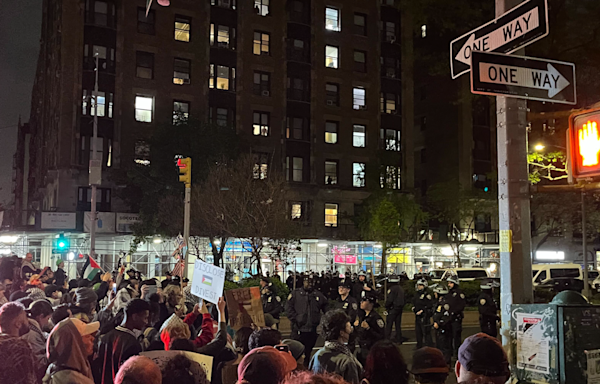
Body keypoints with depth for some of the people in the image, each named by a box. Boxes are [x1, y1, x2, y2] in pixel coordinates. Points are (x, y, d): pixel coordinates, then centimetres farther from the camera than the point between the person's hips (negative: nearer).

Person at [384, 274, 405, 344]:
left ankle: (387, 339, -5)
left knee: (389, 324, -3)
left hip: (393, 308, -8)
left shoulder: (392, 289, -15)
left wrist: (386, 306, -4)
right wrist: (401, 306, 17)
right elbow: (403, 299, 14)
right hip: (400, 308, 8)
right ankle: (399, 339, 17)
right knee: (398, 324, 14)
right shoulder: (401, 289, 10)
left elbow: (389, 300, -19)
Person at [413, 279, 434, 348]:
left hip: (424, 316, -9)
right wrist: (414, 308, 7)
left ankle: (428, 347, -2)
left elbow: (429, 306, -15)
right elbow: (414, 303, 26)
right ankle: (419, 346, 28)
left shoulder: (427, 295, -12)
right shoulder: (416, 294, 15)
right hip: (417, 316, 9)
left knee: (426, 332, -7)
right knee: (418, 332, 16)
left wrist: (422, 311, -18)